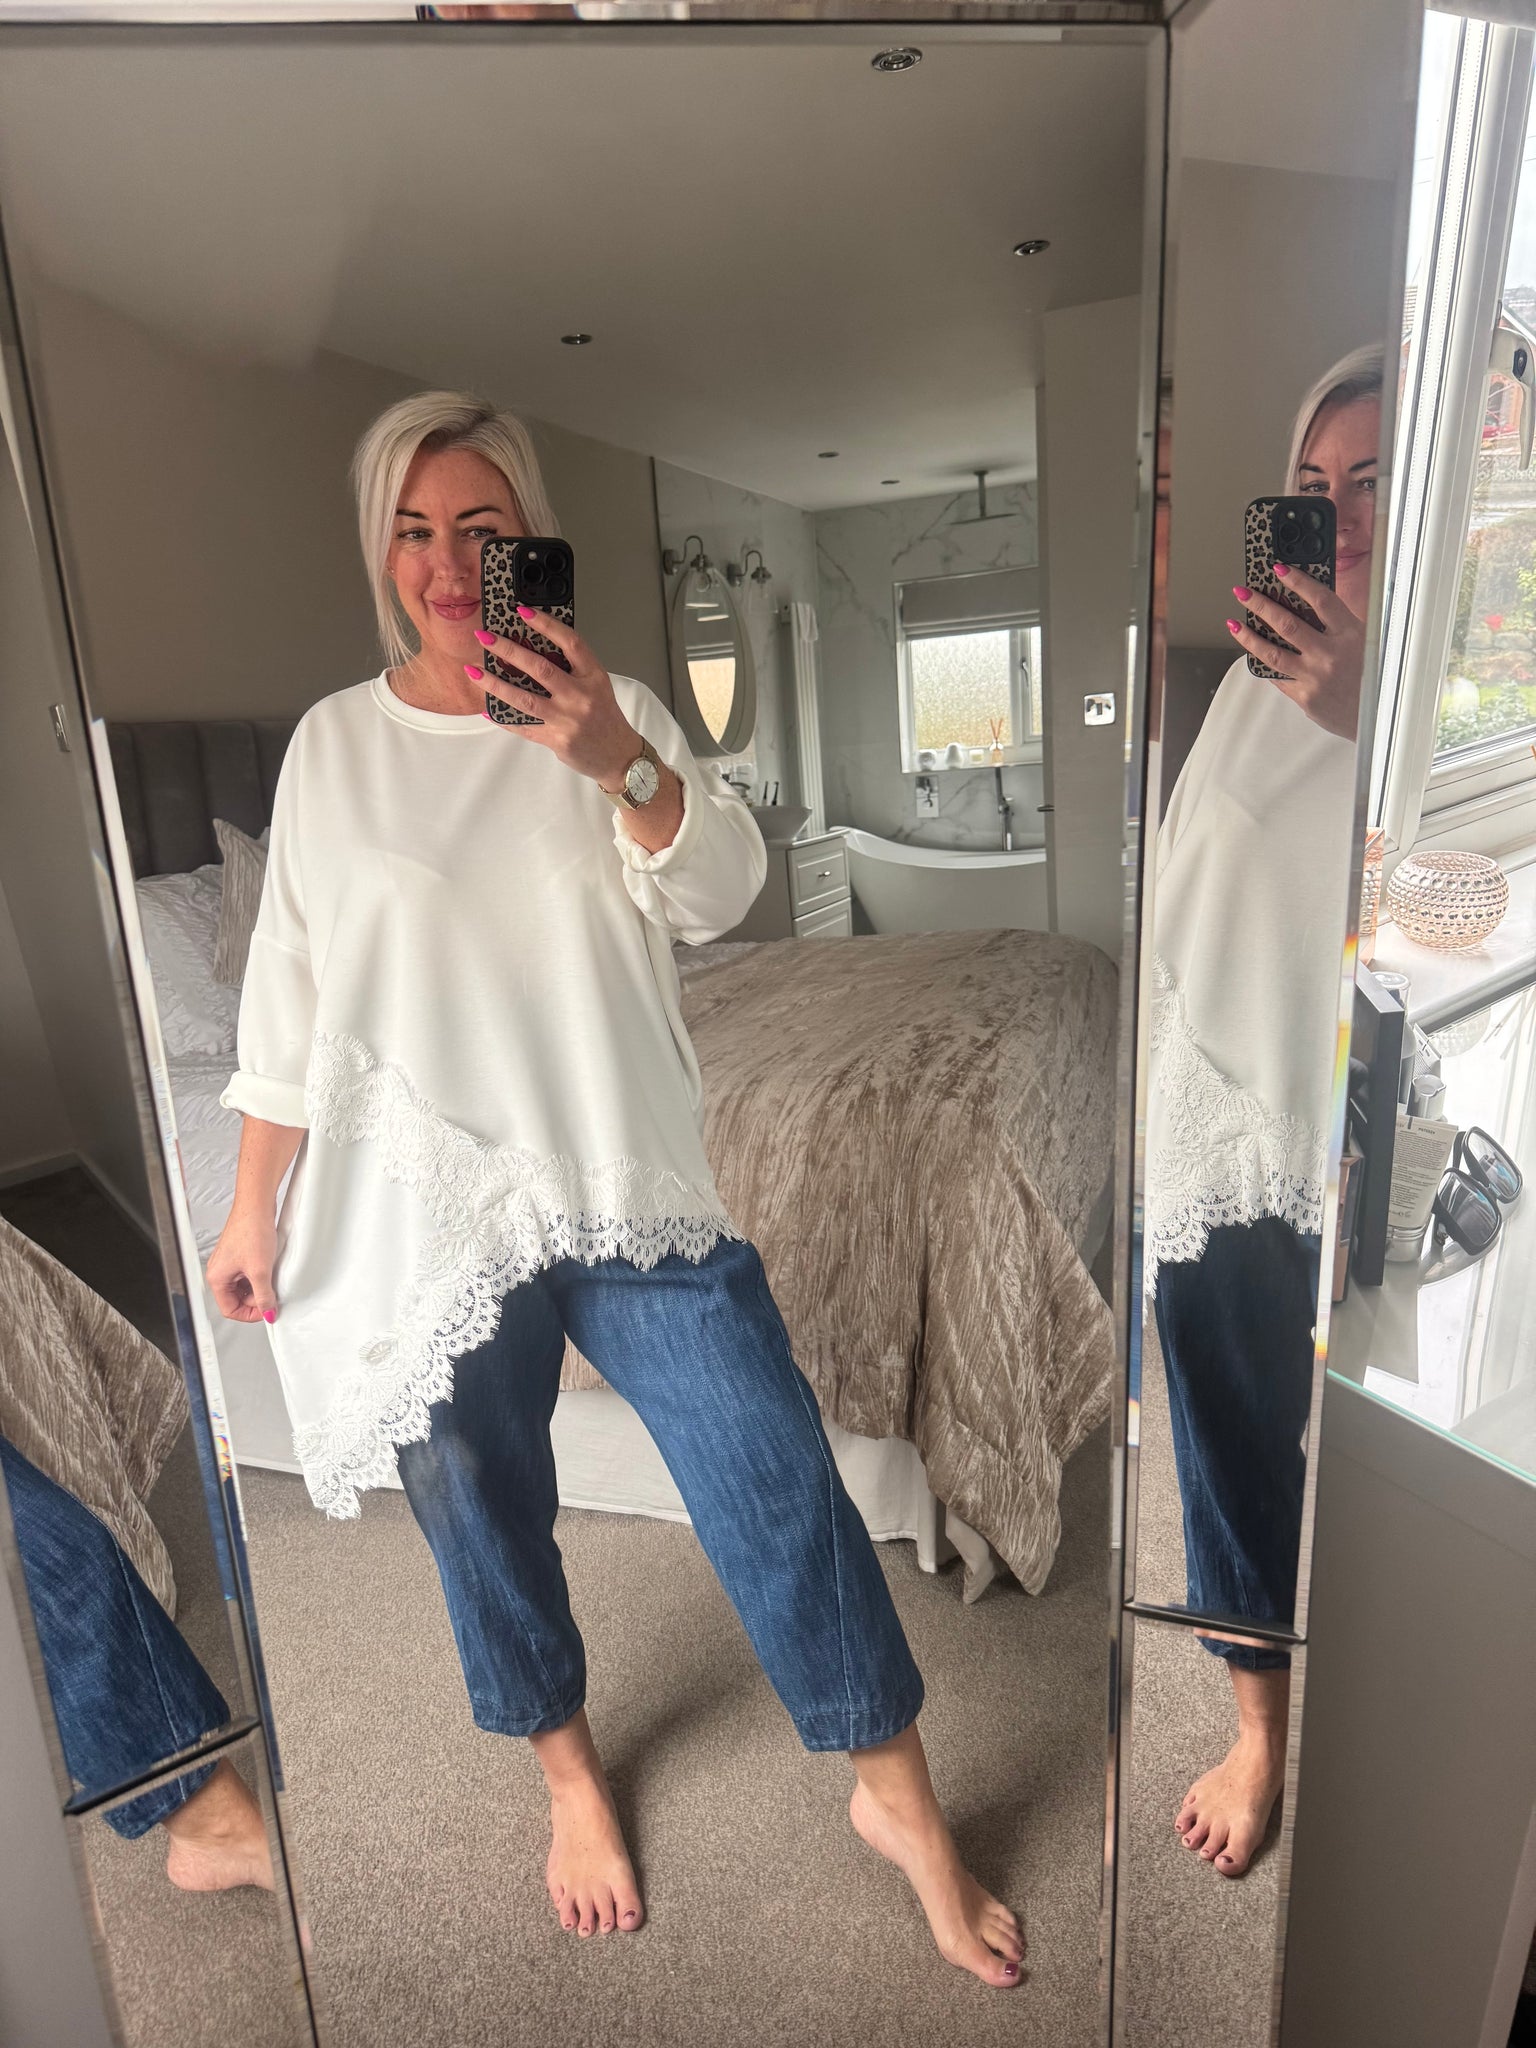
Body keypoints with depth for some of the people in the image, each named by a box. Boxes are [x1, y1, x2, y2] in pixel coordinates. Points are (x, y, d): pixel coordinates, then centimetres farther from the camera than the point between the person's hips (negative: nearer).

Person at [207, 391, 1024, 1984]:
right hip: (426, 1209, 1)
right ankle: (569, 1774, 44)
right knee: (482, 1512, 15)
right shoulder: (334, 742, 4)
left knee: (778, 1479, -1)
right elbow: (287, 994, 6)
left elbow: (718, 896, -11)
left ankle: (896, 1795, 24)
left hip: (630, 1186, 0)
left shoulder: (613, 714, 3)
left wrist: (616, 763, -29)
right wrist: (253, 1207, 6)